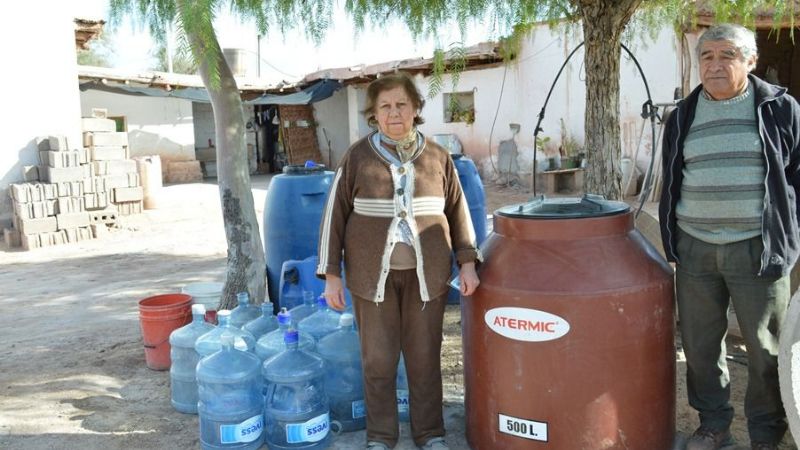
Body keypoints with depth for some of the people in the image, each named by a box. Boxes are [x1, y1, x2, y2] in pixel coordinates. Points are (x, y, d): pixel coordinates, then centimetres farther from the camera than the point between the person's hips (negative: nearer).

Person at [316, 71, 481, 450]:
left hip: (426, 273, 1)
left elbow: (457, 211, 8)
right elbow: (335, 215, 0)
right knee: (378, 359, 8)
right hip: (372, 275, -1)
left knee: (425, 357, 11)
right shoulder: (358, 157, -2)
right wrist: (331, 274, -3)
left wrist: (467, 262, 0)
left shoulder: (437, 157, 2)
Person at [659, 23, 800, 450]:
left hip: (757, 250, -2)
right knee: (699, 345, 10)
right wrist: (672, 240, 13)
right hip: (695, 250, 3)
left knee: (765, 349, 6)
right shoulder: (683, 116, 9)